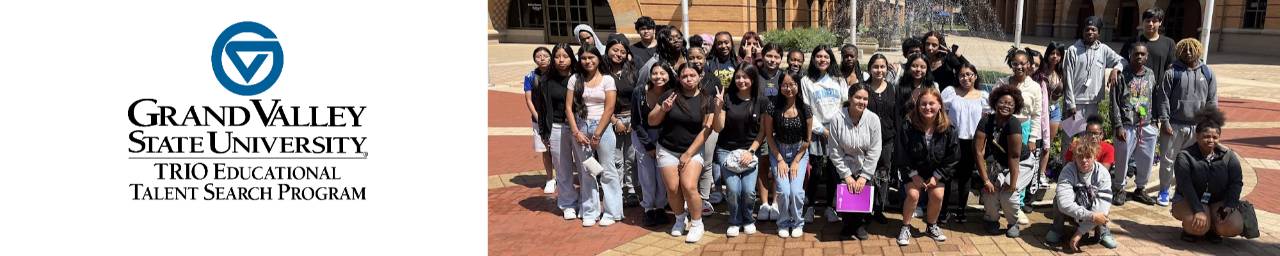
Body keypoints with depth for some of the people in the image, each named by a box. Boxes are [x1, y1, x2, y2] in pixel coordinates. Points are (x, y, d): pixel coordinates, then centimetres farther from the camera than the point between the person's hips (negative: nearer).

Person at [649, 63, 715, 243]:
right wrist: (663, 109, -20)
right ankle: (680, 219, 23)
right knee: (673, 188, -5)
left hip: (693, 150, -1)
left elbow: (706, 130, -7)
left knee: (689, 187, -18)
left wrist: (688, 154, -12)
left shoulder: (706, 100, -4)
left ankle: (697, 224, 2)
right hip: (668, 150, 1)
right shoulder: (670, 95, -3)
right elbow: (651, 122, 1)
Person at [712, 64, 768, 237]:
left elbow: (762, 132, 4)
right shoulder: (727, 97, -5)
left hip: (749, 151, 1)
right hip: (726, 151, -1)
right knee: (733, 189, -15)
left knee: (749, 191, -12)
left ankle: (748, 220, 18)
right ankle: (735, 222, 11)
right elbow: (718, 128, -5)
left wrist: (751, 151, -7)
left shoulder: (760, 102, 0)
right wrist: (718, 107, -19)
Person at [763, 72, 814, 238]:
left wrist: (796, 161, -6)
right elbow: (769, 135, -4)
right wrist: (780, 160, -7)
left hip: (799, 152, 0)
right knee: (784, 190, -15)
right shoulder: (773, 108, -11)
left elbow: (807, 138, -2)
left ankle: (797, 223, 12)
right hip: (778, 151, 0)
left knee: (796, 190, -14)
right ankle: (783, 223, 11)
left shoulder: (805, 109, -8)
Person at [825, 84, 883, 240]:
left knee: (866, 192, -18)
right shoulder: (837, 120, -14)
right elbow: (835, 152, -10)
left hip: (866, 168, 1)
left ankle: (860, 224, 13)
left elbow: (874, 151, -8)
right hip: (845, 167, -1)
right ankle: (848, 225, 11)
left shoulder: (873, 119, -10)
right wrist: (846, 175, -12)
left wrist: (864, 176, -13)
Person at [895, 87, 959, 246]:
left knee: (937, 195, -14)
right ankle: (906, 228, 1)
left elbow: (953, 158, -9)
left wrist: (937, 176, -12)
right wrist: (914, 175, -14)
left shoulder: (948, 129, -16)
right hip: (913, 171, -1)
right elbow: (902, 155, -12)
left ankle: (931, 227, 13)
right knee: (913, 194, -19)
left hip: (937, 172, 2)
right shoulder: (908, 127, -20)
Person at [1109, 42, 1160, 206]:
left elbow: (1154, 99, 13)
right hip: (1127, 125, -5)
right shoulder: (1122, 74, -6)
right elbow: (1114, 102, -8)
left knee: (1147, 160, 9)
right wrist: (1118, 126, -12)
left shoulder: (1150, 74, 8)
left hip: (1147, 126, 5)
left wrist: (1154, 121, 8)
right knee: (1122, 159, 0)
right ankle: (1119, 190, 17)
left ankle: (1140, 189, 26)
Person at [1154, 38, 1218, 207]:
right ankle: (1164, 191, 15)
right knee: (1168, 159, 3)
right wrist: (1164, 121, -10)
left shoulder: (1207, 73, 6)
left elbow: (1212, 101, 8)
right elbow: (1163, 99, -5)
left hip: (1198, 126, 2)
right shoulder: (1172, 73, -3)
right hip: (1174, 125, -2)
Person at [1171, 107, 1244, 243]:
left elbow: (1236, 183, -3)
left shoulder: (1229, 156, 2)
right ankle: (1189, 228, 3)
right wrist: (1198, 210, -31)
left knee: (1234, 227, -24)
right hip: (1188, 201, -3)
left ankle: (1212, 228, 9)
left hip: (1218, 202, 4)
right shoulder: (1184, 156, -9)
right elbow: (1185, 186, -19)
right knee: (1198, 226, -34)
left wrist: (1230, 205, -20)